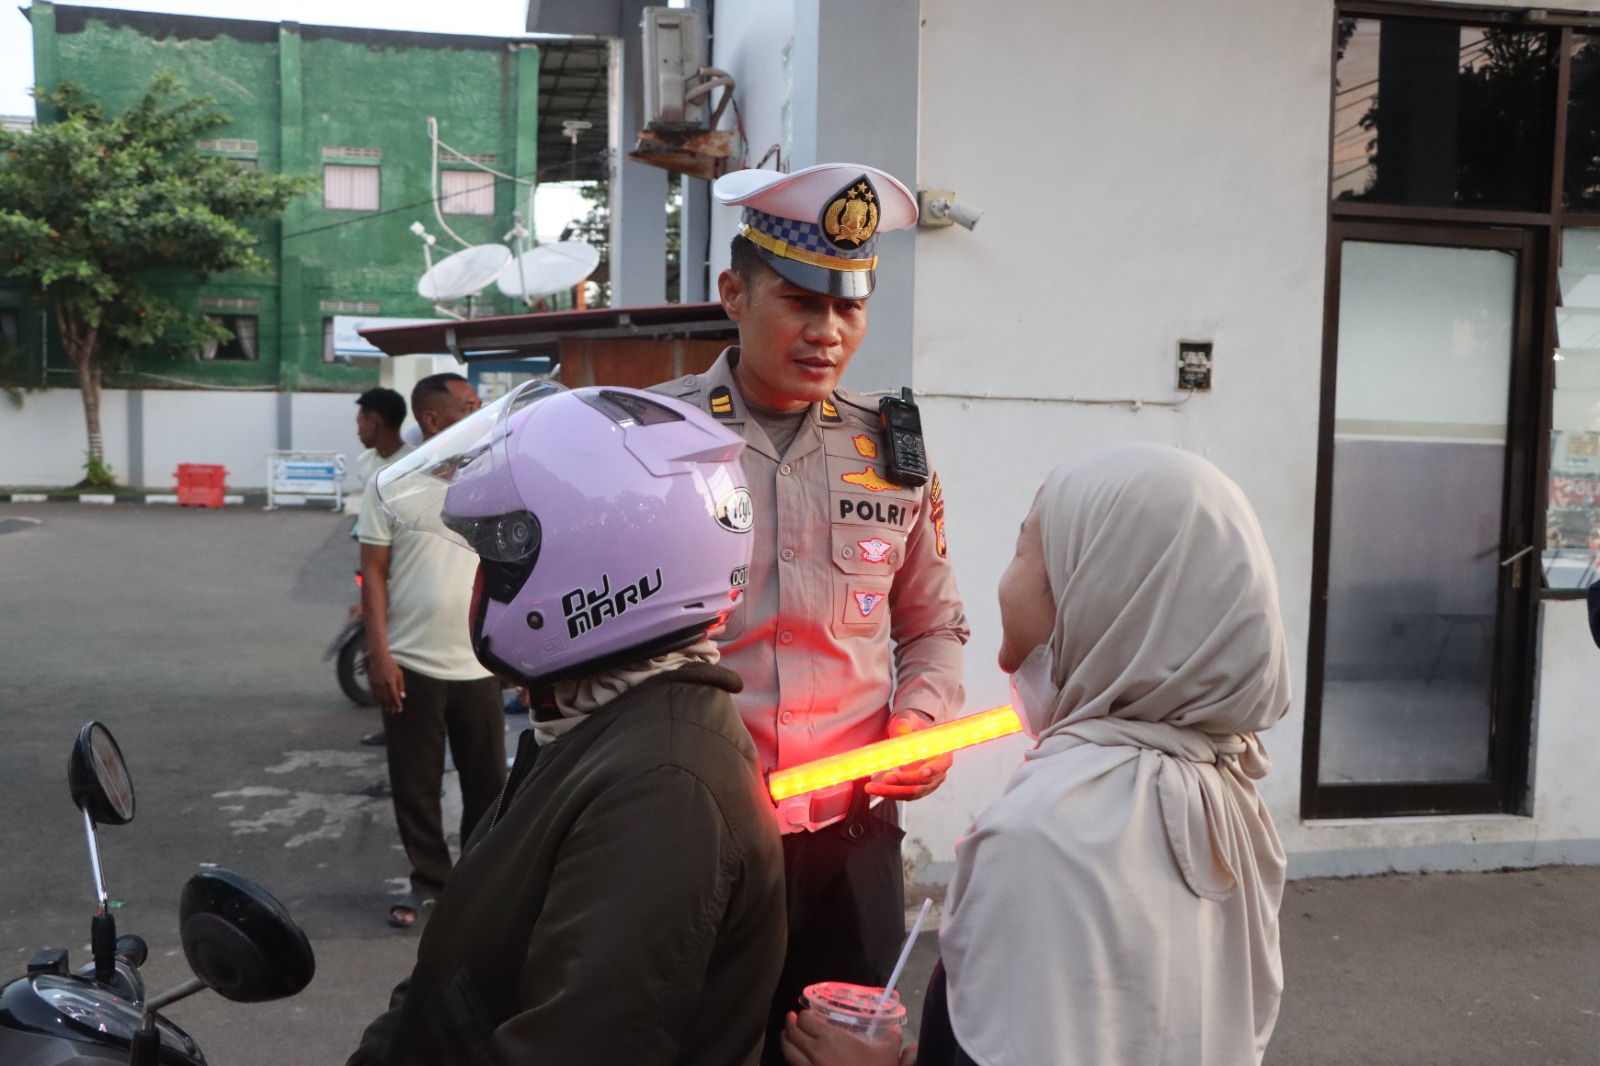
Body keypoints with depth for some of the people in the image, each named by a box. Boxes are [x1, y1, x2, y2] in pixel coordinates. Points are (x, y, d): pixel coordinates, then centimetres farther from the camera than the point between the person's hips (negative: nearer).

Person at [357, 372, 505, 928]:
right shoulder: (391, 483, -2)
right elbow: (373, 573, -2)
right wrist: (379, 653, -9)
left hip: (479, 665, 2)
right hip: (410, 665, -2)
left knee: (487, 780, 9)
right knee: (415, 784, 8)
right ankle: (428, 880, 25)